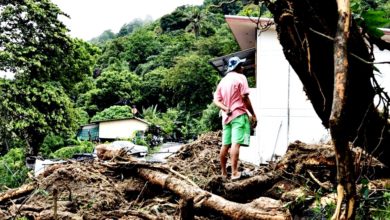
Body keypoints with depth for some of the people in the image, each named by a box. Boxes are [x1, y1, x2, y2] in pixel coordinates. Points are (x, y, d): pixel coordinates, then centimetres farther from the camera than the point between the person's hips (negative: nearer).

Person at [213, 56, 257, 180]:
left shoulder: (223, 81, 17)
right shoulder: (240, 77, -3)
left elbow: (216, 100, 7)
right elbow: (245, 98, -10)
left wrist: (225, 109, -7)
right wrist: (253, 115, -5)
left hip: (227, 116, 7)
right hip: (239, 114, -7)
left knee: (225, 145, 11)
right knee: (236, 143, -14)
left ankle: (223, 172, 18)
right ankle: (235, 173, -20)